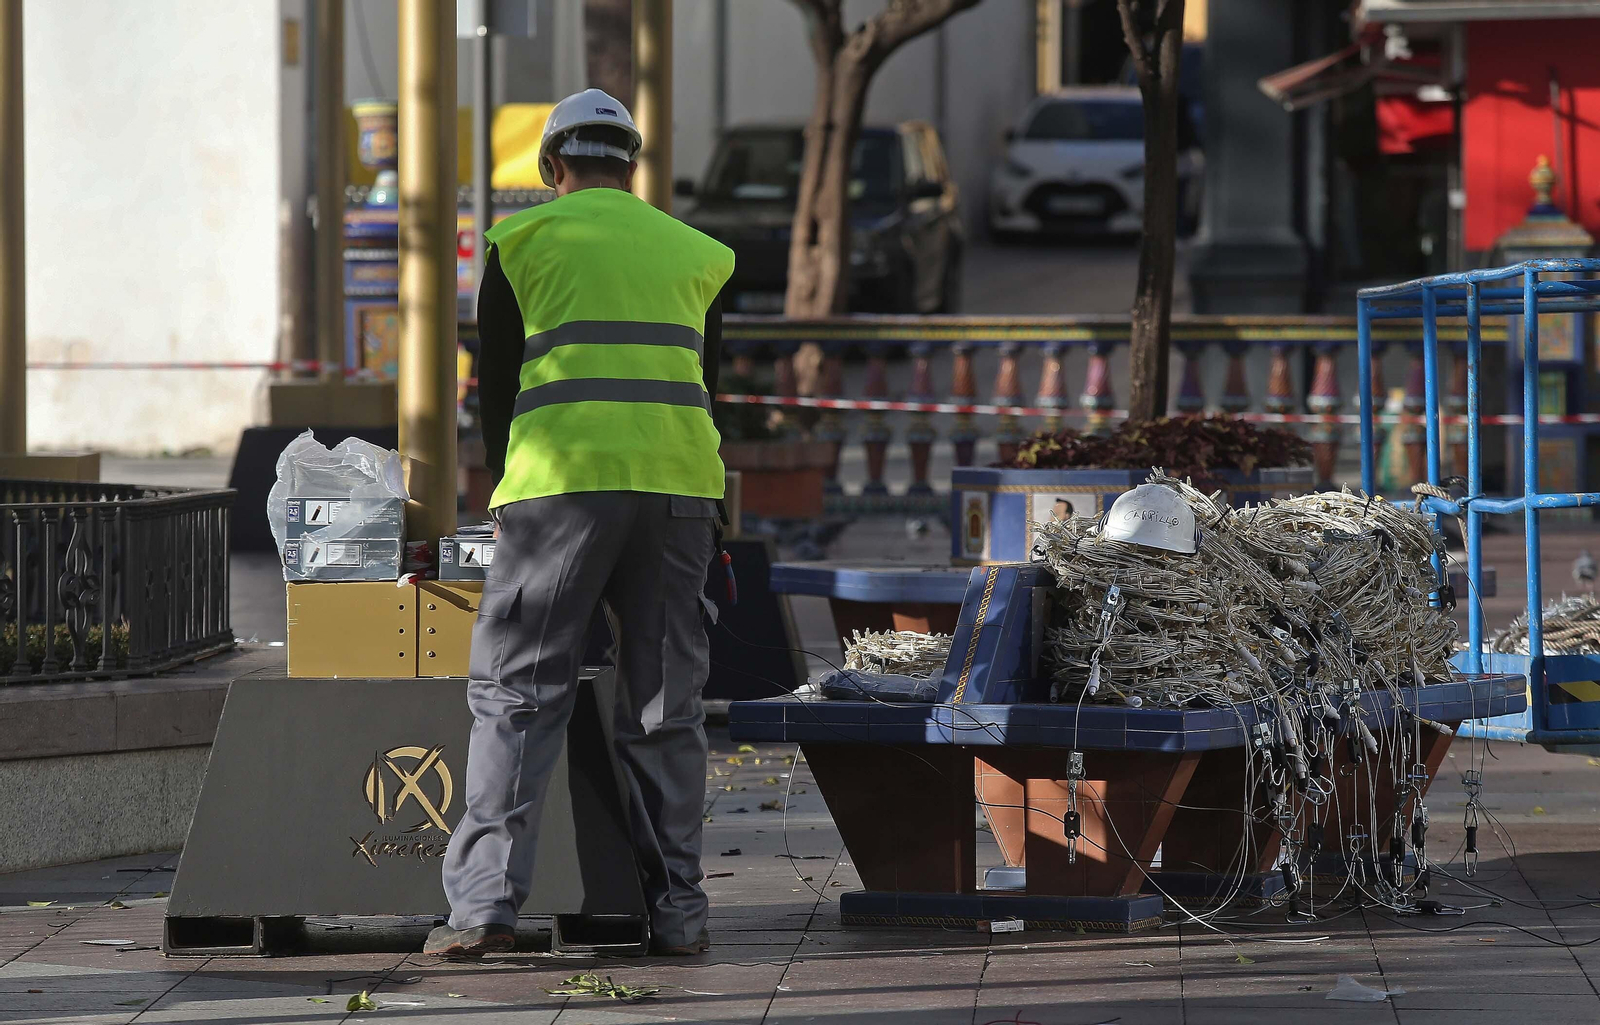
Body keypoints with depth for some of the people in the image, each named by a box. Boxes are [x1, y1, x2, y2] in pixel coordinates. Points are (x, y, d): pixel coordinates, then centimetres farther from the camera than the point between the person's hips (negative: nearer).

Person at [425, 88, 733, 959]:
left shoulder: (521, 241, 8)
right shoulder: (698, 254, 18)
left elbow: (495, 391, 12)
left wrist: (511, 495, 24)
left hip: (561, 484, -3)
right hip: (678, 487, 3)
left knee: (516, 696, 0)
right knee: (665, 703, 9)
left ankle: (485, 901, -9)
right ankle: (678, 910, 7)